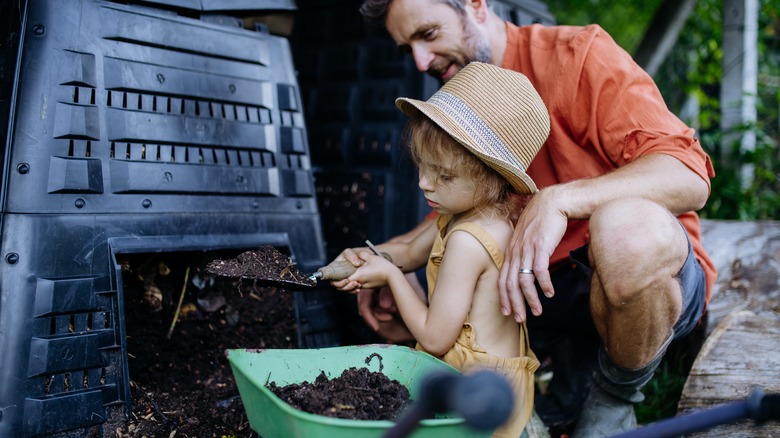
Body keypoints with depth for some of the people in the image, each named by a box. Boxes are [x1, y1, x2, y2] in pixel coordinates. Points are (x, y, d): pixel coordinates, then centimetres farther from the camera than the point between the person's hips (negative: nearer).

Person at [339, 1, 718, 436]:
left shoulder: (579, 55, -14)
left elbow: (688, 178, -24)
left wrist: (558, 199, -37)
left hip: (655, 269, -5)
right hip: (533, 283, 6)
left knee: (629, 226, -40)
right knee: (390, 304, -3)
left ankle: (614, 400, -10)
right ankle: (570, 357, 5)